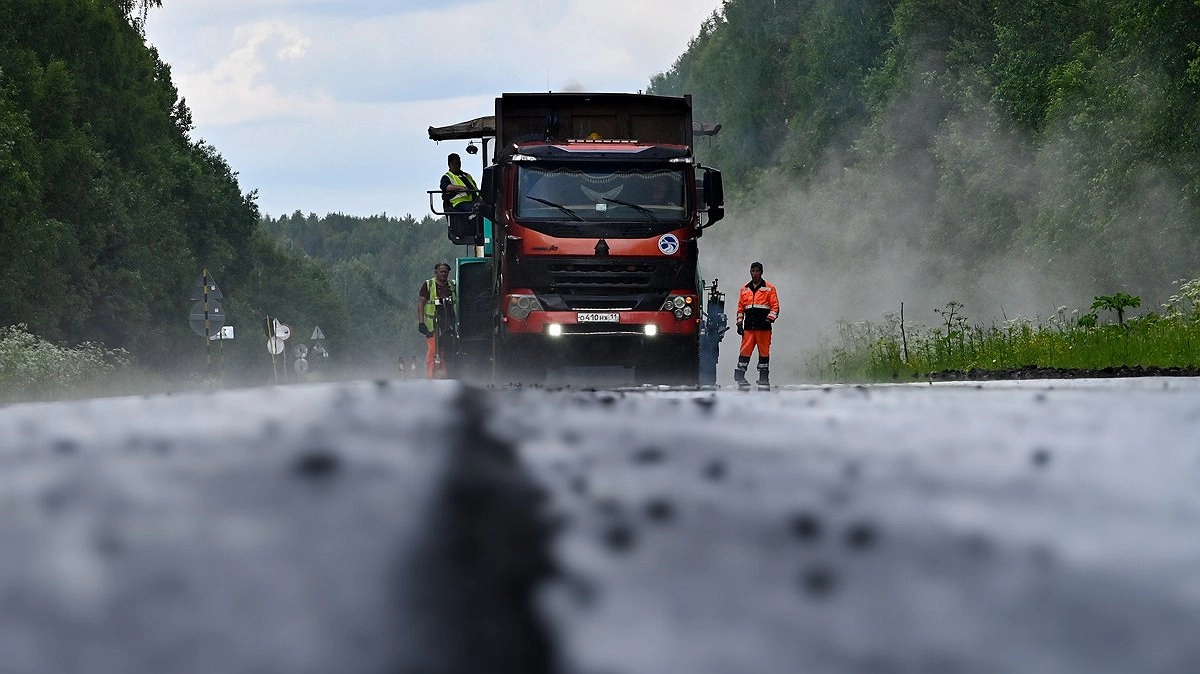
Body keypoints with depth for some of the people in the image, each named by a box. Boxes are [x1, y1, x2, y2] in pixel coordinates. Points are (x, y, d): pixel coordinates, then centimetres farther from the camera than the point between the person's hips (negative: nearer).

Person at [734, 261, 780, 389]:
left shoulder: (769, 288, 7)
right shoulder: (744, 289, 16)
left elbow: (775, 306, 3)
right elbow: (740, 308, 19)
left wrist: (769, 319, -11)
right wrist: (739, 323, 11)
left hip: (763, 326, -2)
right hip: (749, 327, 2)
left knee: (764, 351, 0)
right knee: (745, 351, -5)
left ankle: (763, 378, 6)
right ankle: (740, 376, -4)